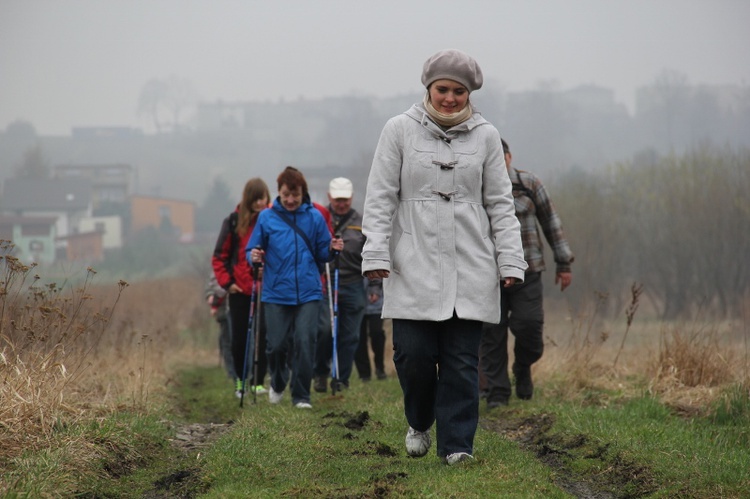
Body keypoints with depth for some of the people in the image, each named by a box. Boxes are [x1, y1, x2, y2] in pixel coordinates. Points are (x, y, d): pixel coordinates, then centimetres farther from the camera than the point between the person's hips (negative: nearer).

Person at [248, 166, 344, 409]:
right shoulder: (267, 217, 3)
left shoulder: (315, 217, 5)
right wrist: (254, 257, -14)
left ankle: (301, 396, 3)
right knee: (277, 344, 1)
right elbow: (252, 250, 8)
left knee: (304, 342, -9)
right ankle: (278, 384, 31)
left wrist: (331, 249, -10)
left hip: (308, 292, 0)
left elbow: (321, 255, 11)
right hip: (276, 294, 0)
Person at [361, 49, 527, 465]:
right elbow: (380, 197, 3)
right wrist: (376, 253, -6)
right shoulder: (400, 130, 4)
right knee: (414, 354, -5)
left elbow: (500, 203, 11)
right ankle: (419, 422, 22)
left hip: (470, 269, 1)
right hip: (414, 267, -1)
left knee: (462, 360, -2)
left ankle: (456, 443, 6)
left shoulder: (485, 135, 9)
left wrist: (509, 259, 3)